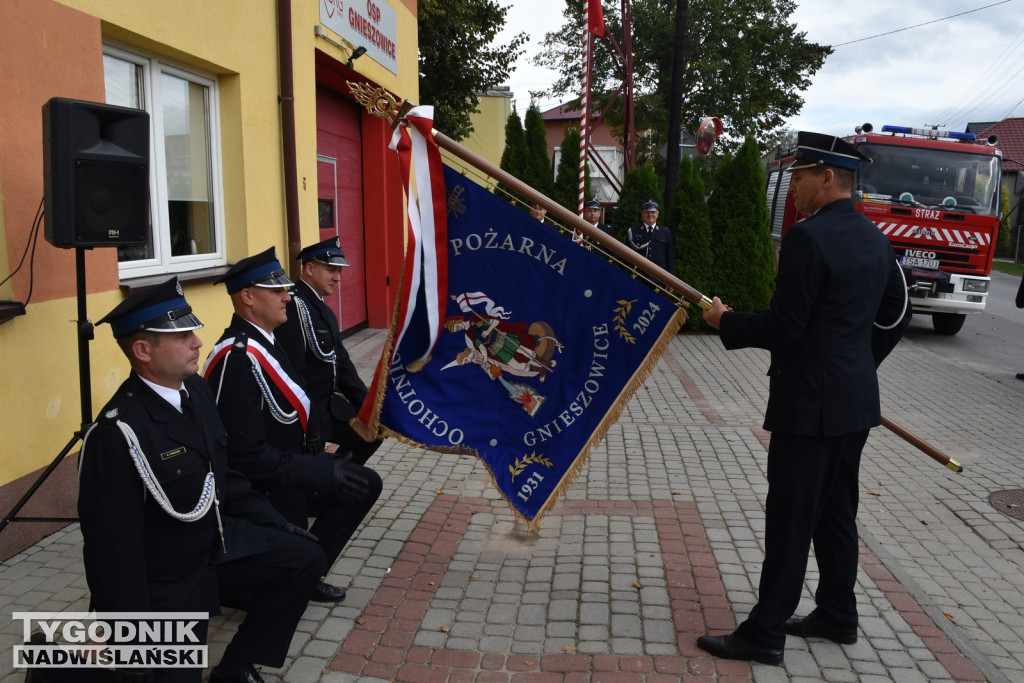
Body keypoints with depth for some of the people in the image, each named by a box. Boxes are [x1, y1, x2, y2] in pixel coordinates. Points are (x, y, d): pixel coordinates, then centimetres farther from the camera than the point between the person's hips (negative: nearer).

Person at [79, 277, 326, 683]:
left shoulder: (195, 389, -3)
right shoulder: (118, 433, -27)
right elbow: (112, 550, -23)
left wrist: (279, 526, 9)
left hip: (218, 543, 7)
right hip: (164, 582, -7)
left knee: (305, 557, 2)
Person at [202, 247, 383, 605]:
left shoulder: (263, 340, 3)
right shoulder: (237, 357, -27)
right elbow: (246, 453, -28)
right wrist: (323, 473, -25)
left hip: (284, 467, 9)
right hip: (261, 491, -9)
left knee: (365, 484, 8)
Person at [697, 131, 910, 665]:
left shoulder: (807, 237, -18)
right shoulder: (875, 239, 10)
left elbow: (785, 328, -20)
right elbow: (896, 315, 17)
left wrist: (726, 322, -5)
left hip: (810, 404, -9)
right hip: (857, 401, 9)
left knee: (789, 520, -1)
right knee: (836, 512, 19)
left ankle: (766, 633, 10)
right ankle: (837, 615, 32)